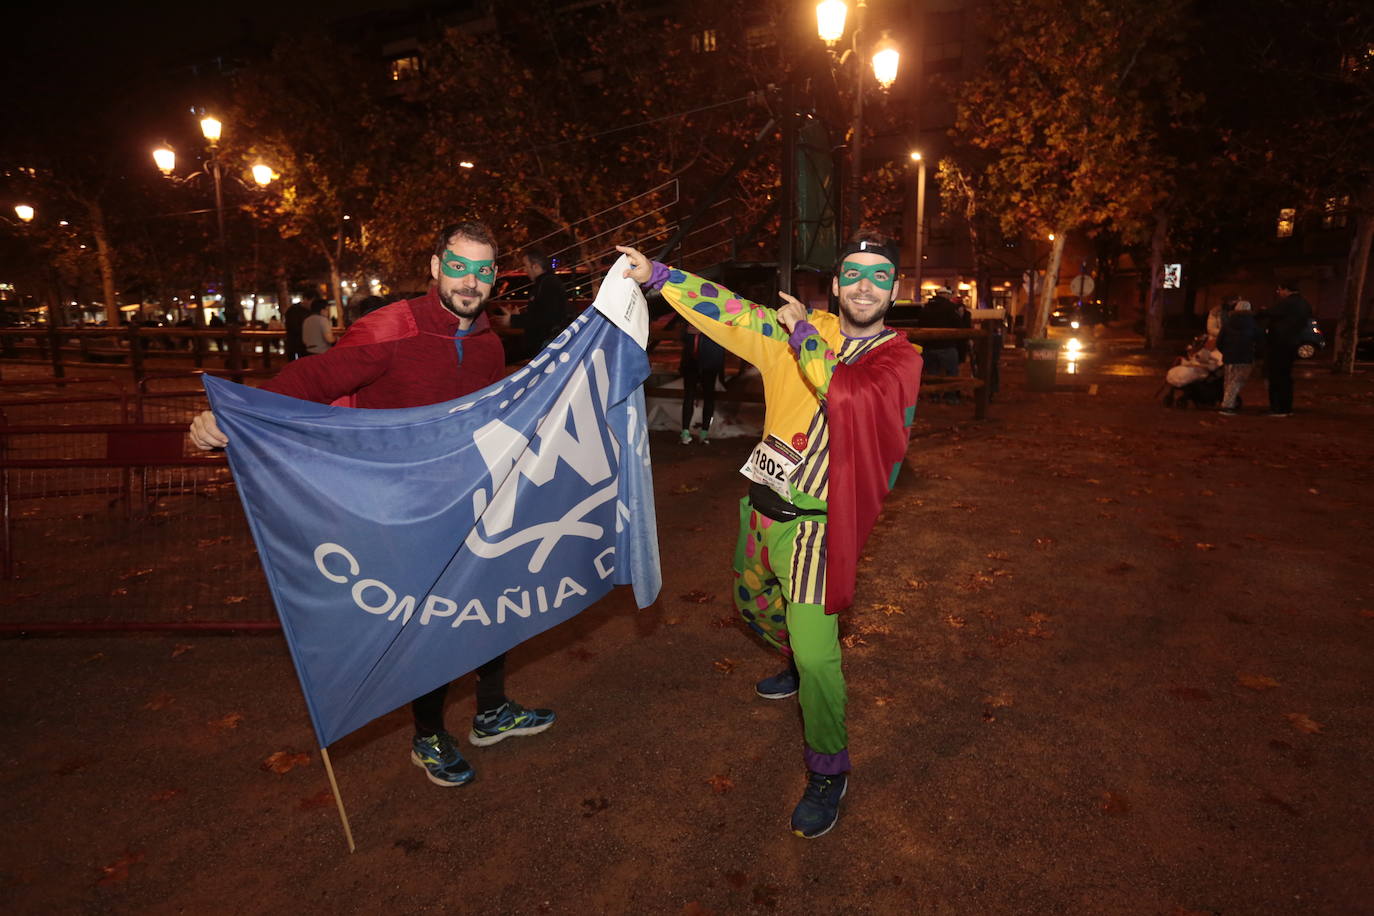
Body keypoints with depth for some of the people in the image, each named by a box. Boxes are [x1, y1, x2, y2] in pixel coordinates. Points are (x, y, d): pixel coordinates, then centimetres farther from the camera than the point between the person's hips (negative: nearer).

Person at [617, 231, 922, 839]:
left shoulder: (899, 357, -9)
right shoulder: (801, 330, 4)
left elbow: (850, 393, -29)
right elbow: (733, 312, 0)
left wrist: (803, 333, -17)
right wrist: (656, 275, -6)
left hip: (814, 521, -6)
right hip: (762, 501, 6)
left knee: (814, 649, -12)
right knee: (753, 605, 27)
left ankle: (829, 773, 12)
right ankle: (798, 668, 58)